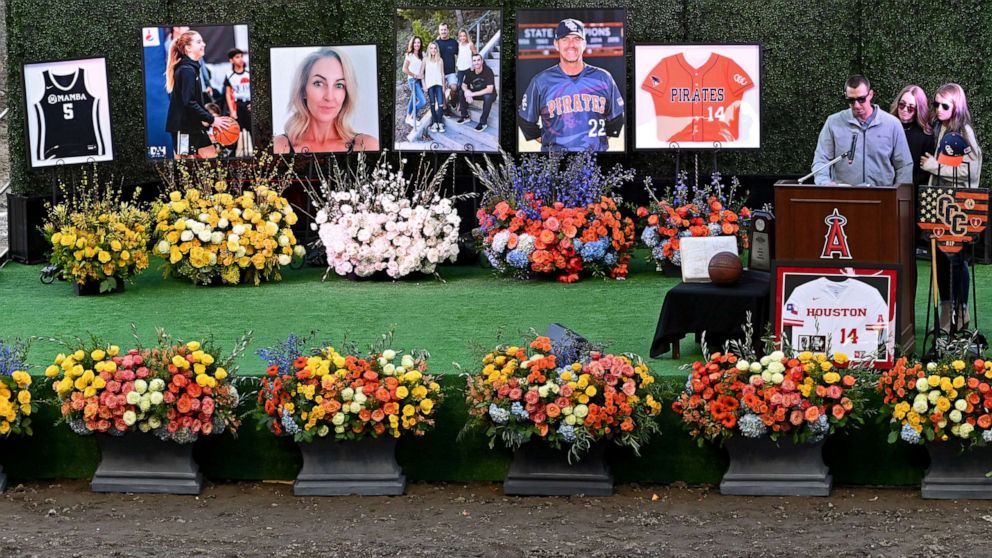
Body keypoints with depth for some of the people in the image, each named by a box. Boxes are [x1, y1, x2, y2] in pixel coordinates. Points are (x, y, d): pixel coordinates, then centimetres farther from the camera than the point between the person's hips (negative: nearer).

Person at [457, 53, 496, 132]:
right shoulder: (470, 72, -10)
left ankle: (483, 122, -25)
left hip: (488, 93, -5)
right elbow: (464, 85, -1)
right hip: (476, 92, 5)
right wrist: (466, 91, -28)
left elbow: (490, 89, -33)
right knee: (462, 92, -14)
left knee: (488, 97, -38)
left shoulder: (488, 71, -26)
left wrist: (473, 94, -36)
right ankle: (465, 116, 2)